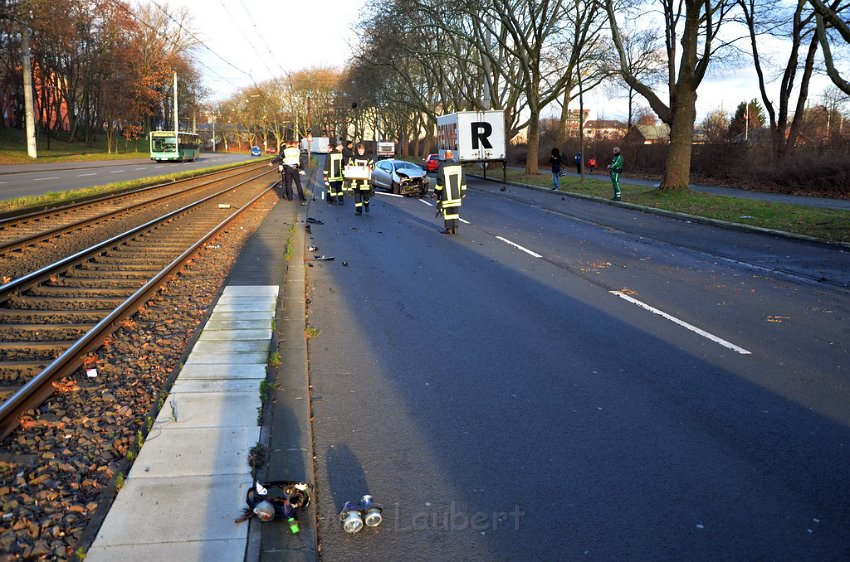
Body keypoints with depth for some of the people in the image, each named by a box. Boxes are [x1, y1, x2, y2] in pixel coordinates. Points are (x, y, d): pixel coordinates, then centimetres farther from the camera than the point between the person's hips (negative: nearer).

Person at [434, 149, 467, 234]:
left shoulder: (442, 166, -11)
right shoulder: (458, 166, 5)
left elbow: (440, 182, -12)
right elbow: (462, 181, 8)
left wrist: (436, 192, -2)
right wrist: (463, 192, 14)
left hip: (446, 195, -4)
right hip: (456, 194, 4)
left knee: (447, 210, 2)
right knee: (455, 210, 11)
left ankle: (449, 229, 3)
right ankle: (455, 228, 11)